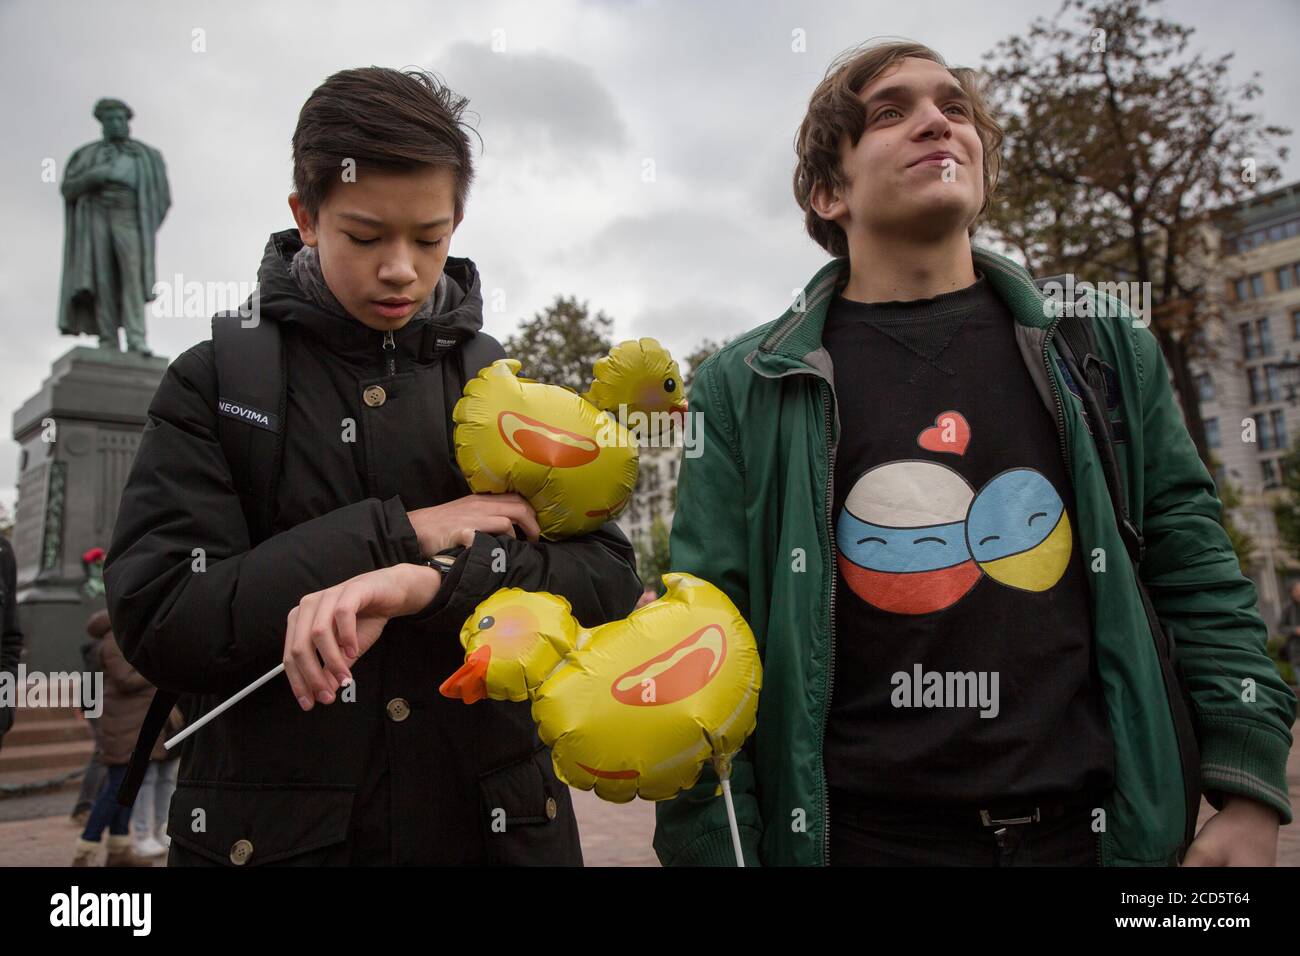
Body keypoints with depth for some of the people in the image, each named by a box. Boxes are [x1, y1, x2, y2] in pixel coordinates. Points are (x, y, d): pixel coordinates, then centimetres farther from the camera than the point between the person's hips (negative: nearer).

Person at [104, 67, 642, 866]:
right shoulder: (217, 382, -3)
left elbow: (610, 582, -8)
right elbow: (156, 621, -12)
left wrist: (429, 583, -24)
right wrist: (397, 534, -18)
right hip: (273, 828, -1)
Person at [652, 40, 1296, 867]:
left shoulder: (1103, 349, 4)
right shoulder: (747, 390, -4)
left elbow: (1196, 574, 5)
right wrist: (708, 846, -8)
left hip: (1096, 826, 3)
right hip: (860, 834, -1)